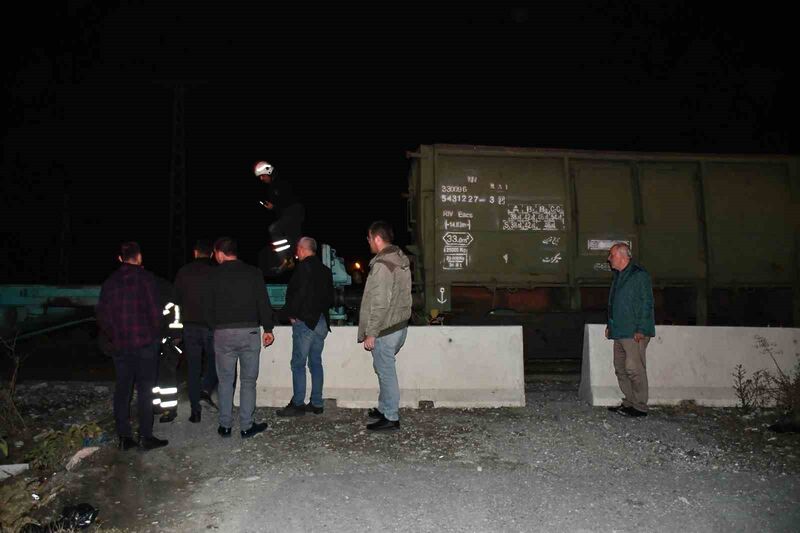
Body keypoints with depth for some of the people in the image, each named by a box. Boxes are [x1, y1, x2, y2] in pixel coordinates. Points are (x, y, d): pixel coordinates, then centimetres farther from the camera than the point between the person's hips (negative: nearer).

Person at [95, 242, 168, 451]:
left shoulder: (109, 282, 8)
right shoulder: (145, 278, -6)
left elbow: (102, 317, 9)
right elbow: (154, 311, -11)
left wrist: (115, 337, 18)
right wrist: (154, 334, 4)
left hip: (120, 345, 4)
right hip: (145, 343, -4)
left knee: (122, 390, 10)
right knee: (144, 390, 1)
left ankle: (124, 437, 13)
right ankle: (146, 436, 3)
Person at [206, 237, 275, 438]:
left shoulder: (214, 275, 0)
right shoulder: (253, 272, 1)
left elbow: (209, 307, 4)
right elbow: (264, 303, -1)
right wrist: (268, 328, 6)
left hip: (223, 333, 0)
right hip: (249, 331, 0)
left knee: (225, 380, 11)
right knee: (248, 380, 7)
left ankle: (225, 425, 16)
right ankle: (246, 426, 9)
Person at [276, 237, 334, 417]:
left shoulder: (303, 267, -12)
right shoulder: (325, 270, 13)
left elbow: (298, 294, -19)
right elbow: (330, 297, 15)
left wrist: (291, 314, -7)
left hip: (305, 321, -8)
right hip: (322, 322, 8)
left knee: (298, 363, -2)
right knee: (316, 362, 12)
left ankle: (298, 404, 1)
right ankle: (317, 403, 15)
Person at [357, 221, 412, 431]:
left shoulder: (382, 265, -21)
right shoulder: (401, 259, 10)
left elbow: (379, 303, -24)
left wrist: (370, 333, -18)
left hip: (385, 330, -10)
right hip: (400, 324, 10)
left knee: (386, 372, 0)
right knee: (384, 369, 20)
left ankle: (391, 417, 9)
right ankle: (384, 408, 31)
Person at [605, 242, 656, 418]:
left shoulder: (639, 275, -9)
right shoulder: (618, 276, 19)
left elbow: (646, 303, -13)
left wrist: (641, 329, -18)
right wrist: (610, 325, 19)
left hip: (634, 333, -9)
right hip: (619, 332, 9)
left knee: (634, 368, -8)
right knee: (621, 368, 11)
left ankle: (640, 407, -1)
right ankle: (629, 403, 19)